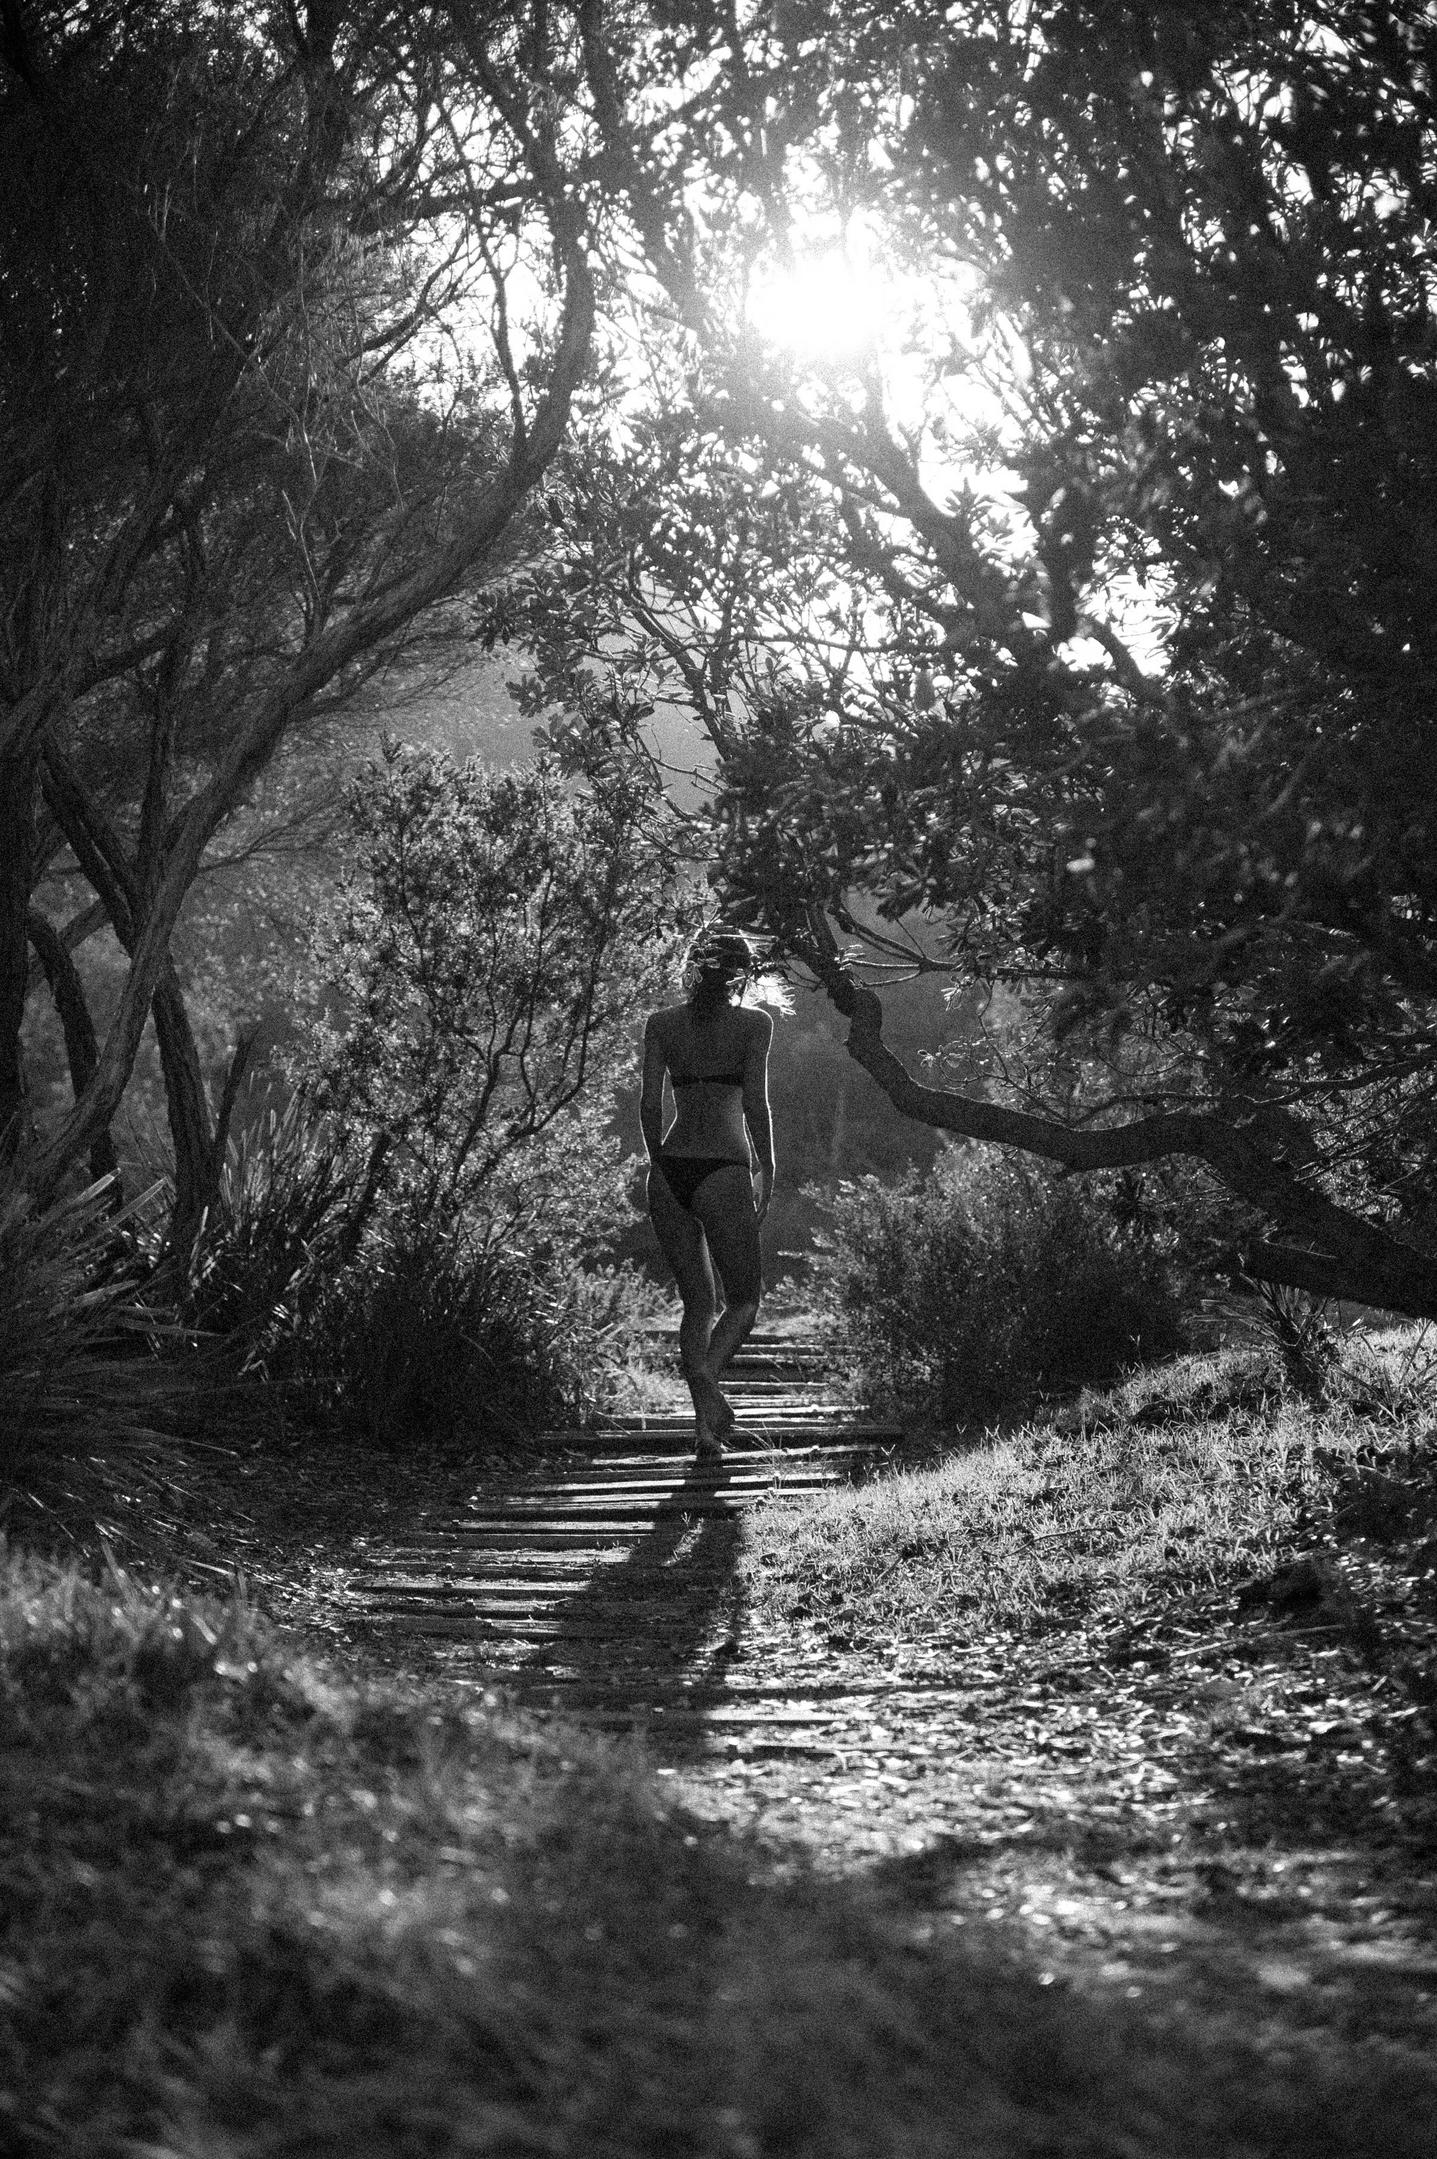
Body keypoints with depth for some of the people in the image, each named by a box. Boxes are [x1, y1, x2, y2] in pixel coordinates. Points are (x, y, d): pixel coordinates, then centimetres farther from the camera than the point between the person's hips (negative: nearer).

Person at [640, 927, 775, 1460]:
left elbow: (650, 1105, 3)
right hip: (723, 1169, -4)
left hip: (670, 1171, 4)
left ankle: (706, 1423, 1)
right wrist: (767, 1172, 4)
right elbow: (755, 1105, -5)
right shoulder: (754, 1023, 1)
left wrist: (660, 1163, 14)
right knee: (744, 1299, 8)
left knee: (699, 1302, 13)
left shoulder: (661, 1023, 9)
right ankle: (707, 1375, -20)